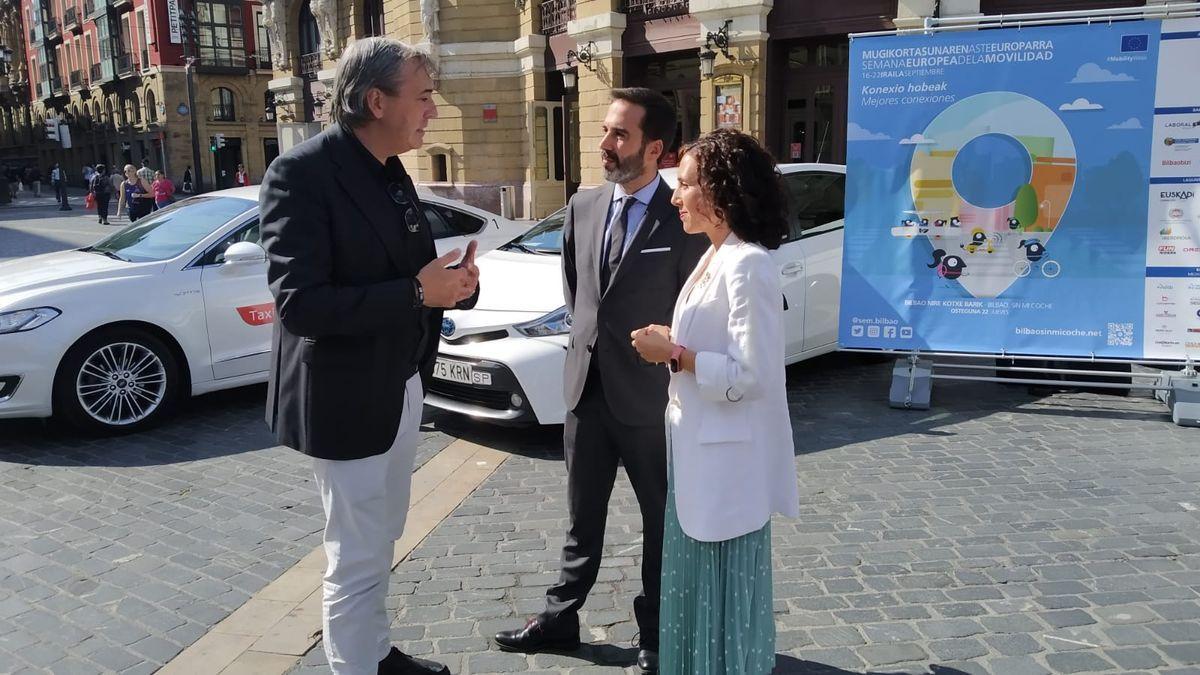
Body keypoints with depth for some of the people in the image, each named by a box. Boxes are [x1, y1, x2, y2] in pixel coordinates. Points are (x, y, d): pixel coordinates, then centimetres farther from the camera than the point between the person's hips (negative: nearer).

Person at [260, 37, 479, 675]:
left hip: (403, 387, 9)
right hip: (348, 399, -9)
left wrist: (453, 282, -8)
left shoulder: (392, 174, 8)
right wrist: (415, 293, -27)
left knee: (382, 541, 23)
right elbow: (298, 303, -26)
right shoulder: (301, 172, -18)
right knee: (357, 561, 4)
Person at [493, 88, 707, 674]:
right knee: (583, 517, 19)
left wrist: (665, 354, -5)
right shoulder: (583, 207, 5)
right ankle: (560, 618, 34)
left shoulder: (684, 220, -12)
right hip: (587, 387, 5)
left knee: (662, 519, 13)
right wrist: (585, 338, 14)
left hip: (651, 395, -5)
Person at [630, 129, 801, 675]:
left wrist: (675, 356, -19)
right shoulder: (715, 257, 9)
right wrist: (673, 343, 2)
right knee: (694, 586, 22)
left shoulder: (747, 266, -21)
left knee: (725, 592, 8)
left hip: (727, 458, -10)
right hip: (697, 449, 10)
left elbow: (752, 375, -24)